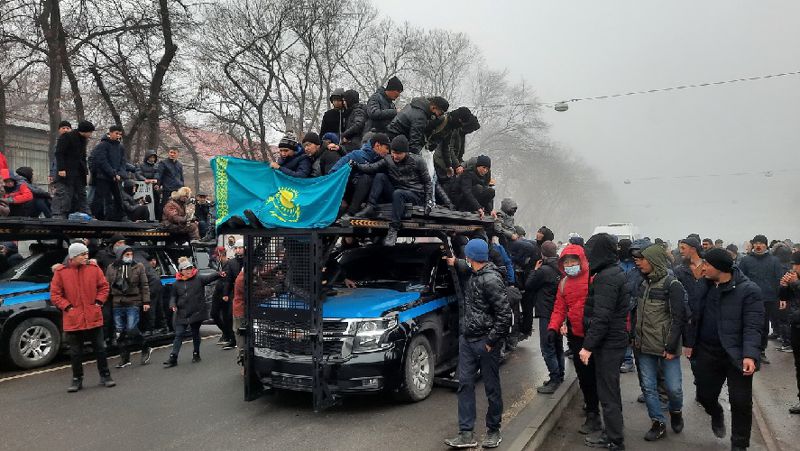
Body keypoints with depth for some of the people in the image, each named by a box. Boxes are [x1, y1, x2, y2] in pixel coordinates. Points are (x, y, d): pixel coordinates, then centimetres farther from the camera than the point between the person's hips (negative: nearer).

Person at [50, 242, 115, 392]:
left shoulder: (93, 268, 0)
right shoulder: (61, 272, -4)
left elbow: (104, 286, 8)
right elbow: (55, 294, 0)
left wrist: (99, 302, -3)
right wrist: (67, 307, -8)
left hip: (94, 317, 1)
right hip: (73, 319, -1)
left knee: (100, 348, 8)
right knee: (75, 352, 10)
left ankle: (105, 376, 20)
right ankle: (77, 380, 23)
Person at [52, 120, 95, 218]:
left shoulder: (83, 140, 16)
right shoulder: (66, 137, -8)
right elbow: (59, 153, -14)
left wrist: (85, 169, 12)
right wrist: (61, 169, -20)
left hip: (79, 175, 8)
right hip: (66, 173, -8)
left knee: (81, 195, 10)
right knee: (62, 195, -9)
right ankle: (58, 216, -10)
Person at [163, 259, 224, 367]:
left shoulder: (199, 279, -2)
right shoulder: (177, 283, 5)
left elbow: (209, 277, -18)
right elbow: (173, 296, 14)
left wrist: (219, 274, -37)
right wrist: (173, 305, -5)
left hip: (196, 313, -1)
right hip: (182, 314, 2)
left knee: (195, 334, 11)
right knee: (179, 335, 1)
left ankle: (196, 354, 27)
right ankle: (173, 358, 3)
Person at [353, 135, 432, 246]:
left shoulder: (417, 161, -4)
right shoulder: (388, 160, 1)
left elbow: (427, 181, 0)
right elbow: (372, 167, -12)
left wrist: (428, 200, -10)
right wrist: (357, 165, -29)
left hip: (415, 195, -4)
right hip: (396, 194, 4)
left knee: (397, 193, -36)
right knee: (380, 176, -14)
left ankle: (394, 229, -37)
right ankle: (370, 208, -22)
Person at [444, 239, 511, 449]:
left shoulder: (491, 280, -19)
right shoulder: (472, 274, 7)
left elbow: (504, 315, -20)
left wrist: (491, 341, -17)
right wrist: (455, 263, 20)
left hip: (485, 342, -8)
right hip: (467, 338, 8)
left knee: (492, 388, 8)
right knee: (465, 384, 6)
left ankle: (493, 431, 24)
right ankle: (466, 434, 12)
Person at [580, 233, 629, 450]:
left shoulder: (605, 277, -21)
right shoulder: (614, 272, 10)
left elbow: (601, 318, -25)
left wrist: (588, 346, -21)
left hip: (608, 343, -10)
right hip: (615, 339, 10)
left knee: (607, 392, 0)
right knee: (610, 389, 19)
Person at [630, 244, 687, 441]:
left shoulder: (672, 285, -11)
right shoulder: (644, 283, 8)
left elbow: (679, 318, -13)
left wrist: (671, 347, -15)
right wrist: (635, 338, 8)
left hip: (666, 347, -5)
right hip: (644, 345, 5)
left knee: (673, 387, 3)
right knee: (648, 387, 7)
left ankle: (676, 412, 33)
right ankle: (658, 423, 21)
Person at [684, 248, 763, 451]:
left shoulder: (748, 290, -13)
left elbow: (753, 326, -18)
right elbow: (696, 317, 12)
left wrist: (750, 355, -28)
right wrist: (690, 343, 12)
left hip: (737, 355, -5)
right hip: (707, 352, 5)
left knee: (741, 403, 2)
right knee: (704, 395, 12)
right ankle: (717, 415, 46)